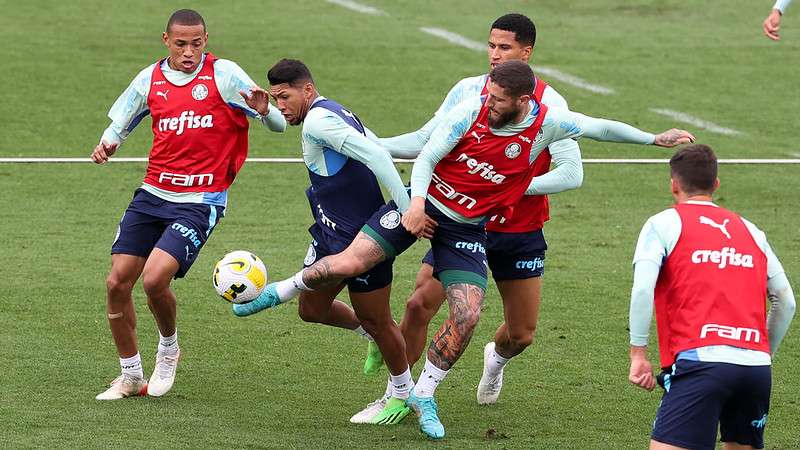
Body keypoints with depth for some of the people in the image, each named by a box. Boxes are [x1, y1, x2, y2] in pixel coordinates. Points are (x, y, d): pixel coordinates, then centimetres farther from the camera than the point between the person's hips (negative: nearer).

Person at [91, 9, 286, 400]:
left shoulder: (224, 75, -7)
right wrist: (106, 144, -4)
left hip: (200, 201, -5)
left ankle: (168, 349, 11)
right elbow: (119, 124, 19)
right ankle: (131, 377, 17)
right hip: (153, 193, 5)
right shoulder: (150, 80, 5)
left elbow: (278, 124, -5)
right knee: (117, 283, -1)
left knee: (154, 279, -21)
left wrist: (264, 111, -29)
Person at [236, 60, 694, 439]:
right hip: (424, 202, -1)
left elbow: (599, 127, -3)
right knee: (347, 264, -14)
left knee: (467, 316, -13)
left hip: (467, 228, 1)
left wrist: (654, 138, 0)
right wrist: (416, 204, -24)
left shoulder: (547, 124, -14)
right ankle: (280, 291, 15)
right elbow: (427, 157, -11)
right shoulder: (470, 112, -17)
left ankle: (424, 395, 9)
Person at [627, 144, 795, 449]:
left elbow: (642, 289, -7)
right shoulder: (750, 231, 22)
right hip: (756, 365, 5)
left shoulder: (664, 224, 7)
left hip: (700, 361, -5)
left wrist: (638, 353, -3)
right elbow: (786, 302, 22)